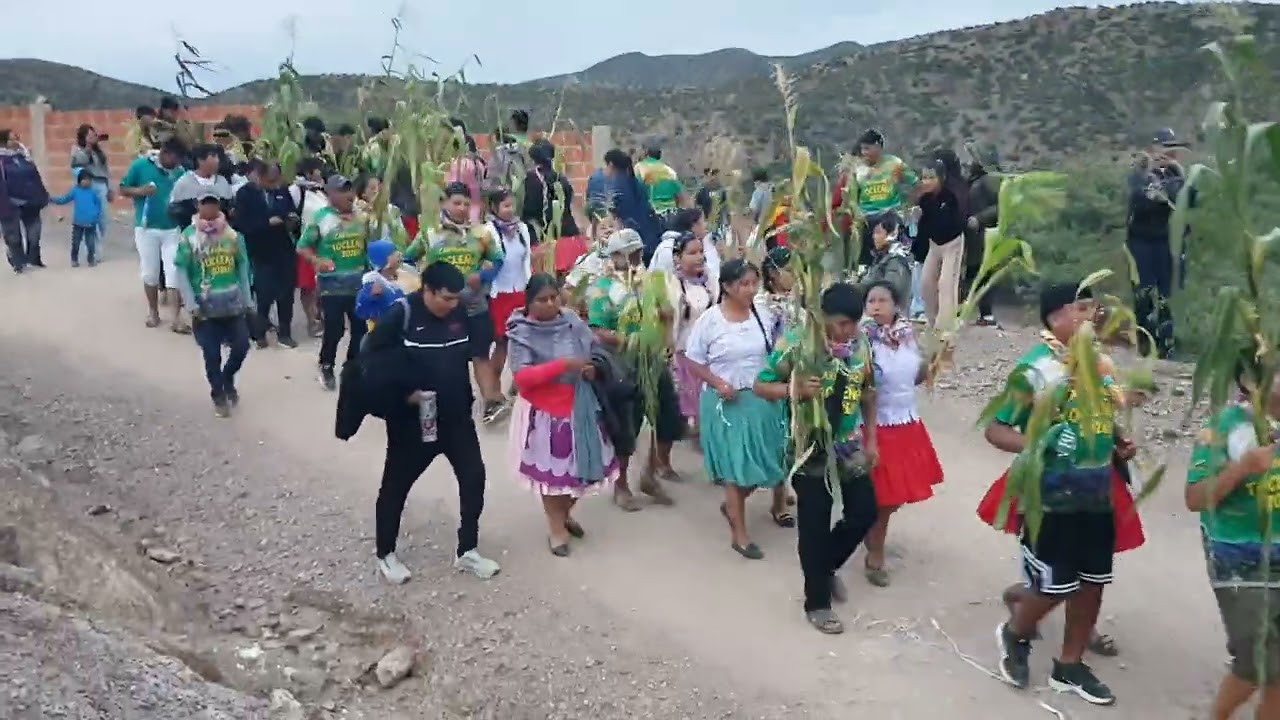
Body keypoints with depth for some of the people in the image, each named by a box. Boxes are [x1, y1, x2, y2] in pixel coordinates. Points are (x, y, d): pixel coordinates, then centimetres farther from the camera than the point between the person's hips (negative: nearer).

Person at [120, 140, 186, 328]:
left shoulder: (181, 171, 0)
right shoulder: (141, 165, -4)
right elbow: (122, 189, 0)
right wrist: (139, 191, -18)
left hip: (172, 229, 1)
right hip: (146, 228, -1)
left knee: (174, 272, -3)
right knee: (150, 273, 9)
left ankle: (177, 317, 0)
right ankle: (153, 311, 26)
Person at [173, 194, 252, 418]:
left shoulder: (233, 235, 0)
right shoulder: (189, 238, -8)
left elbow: (243, 268, 7)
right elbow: (181, 273, -6)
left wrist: (246, 300, 5)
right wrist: (192, 305, -11)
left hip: (233, 305, 2)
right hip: (205, 307, -2)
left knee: (241, 345, 2)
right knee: (212, 354, 4)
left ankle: (228, 379, 32)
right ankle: (219, 396, 23)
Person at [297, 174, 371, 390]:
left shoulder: (362, 217, 6)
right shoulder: (320, 218, -8)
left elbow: (369, 246, 16)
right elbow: (302, 247, -6)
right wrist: (317, 261, -23)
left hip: (359, 283, 5)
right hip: (332, 283, -4)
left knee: (360, 327, 8)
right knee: (334, 328, -3)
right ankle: (326, 367, 20)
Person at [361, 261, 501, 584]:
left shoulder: (461, 314, -2)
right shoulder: (401, 315, -17)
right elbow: (371, 360, -14)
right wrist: (403, 394, -21)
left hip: (456, 416, 5)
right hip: (412, 419, -5)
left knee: (474, 477, 5)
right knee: (396, 484, 9)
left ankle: (467, 551, 20)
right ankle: (385, 554, 28)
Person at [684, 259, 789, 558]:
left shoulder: (763, 315, 0)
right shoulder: (709, 320, -11)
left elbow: (773, 354, 11)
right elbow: (692, 362, -6)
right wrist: (718, 383, -19)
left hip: (763, 399, 4)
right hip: (726, 403, -4)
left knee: (764, 460, 12)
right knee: (736, 464, 2)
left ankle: (732, 504, 39)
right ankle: (739, 533, 16)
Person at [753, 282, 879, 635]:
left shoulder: (860, 343, -1)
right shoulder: (795, 343, -17)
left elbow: (868, 392, 11)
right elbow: (761, 385, -12)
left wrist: (871, 440, 11)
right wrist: (794, 389, -31)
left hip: (849, 447, 5)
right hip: (810, 449, -5)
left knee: (864, 514, 10)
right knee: (815, 526, 4)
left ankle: (826, 567, 37)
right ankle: (817, 603, 21)